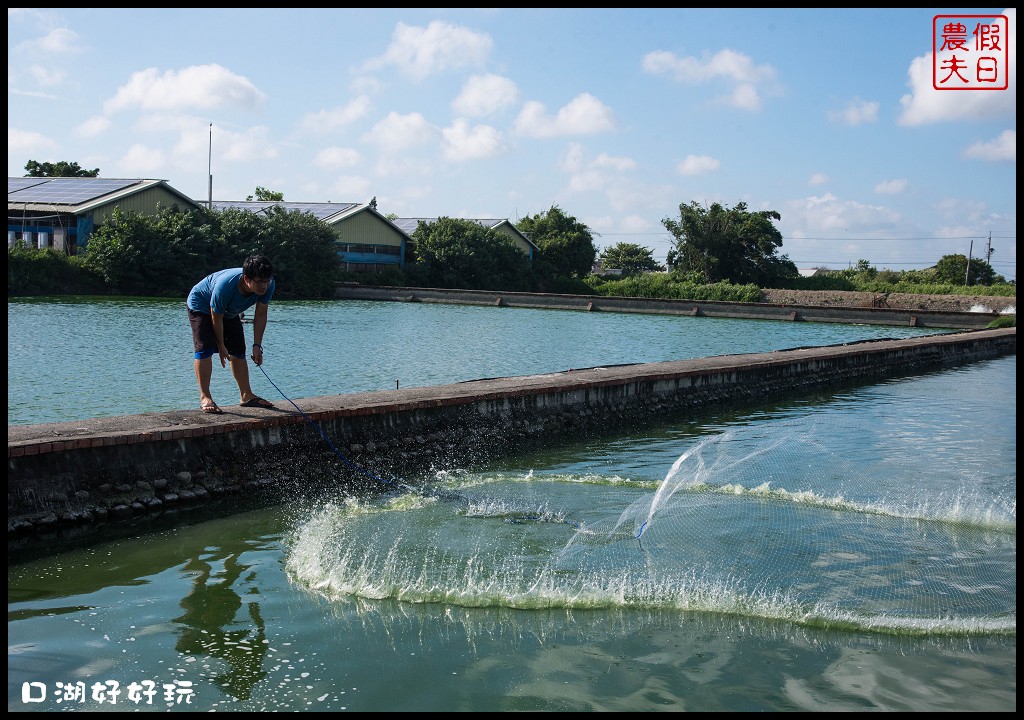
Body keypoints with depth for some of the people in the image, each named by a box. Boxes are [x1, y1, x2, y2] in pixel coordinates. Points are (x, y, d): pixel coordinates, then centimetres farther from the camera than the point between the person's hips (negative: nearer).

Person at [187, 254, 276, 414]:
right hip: (201, 306, -6)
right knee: (205, 349, -19)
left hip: (229, 311, 7)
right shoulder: (225, 286, -44)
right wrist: (221, 347, -18)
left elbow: (260, 315, -15)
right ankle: (205, 398, -18)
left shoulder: (268, 285, -28)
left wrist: (257, 345, -17)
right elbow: (216, 318, -29)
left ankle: (246, 395, 14)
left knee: (238, 351, 7)